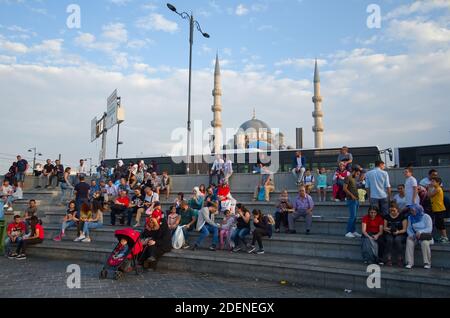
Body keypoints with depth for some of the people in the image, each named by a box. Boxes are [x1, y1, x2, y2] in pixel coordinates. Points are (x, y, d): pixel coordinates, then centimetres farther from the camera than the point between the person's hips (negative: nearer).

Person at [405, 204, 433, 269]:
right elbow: (409, 228, 7)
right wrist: (411, 235, -14)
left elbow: (429, 229, -14)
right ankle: (410, 263, -26)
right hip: (414, 236, 4)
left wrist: (420, 232, -30)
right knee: (409, 241, -28)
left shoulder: (426, 217, -7)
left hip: (425, 236, -3)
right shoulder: (410, 217, 7)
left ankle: (427, 263, -19)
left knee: (425, 243, -36)